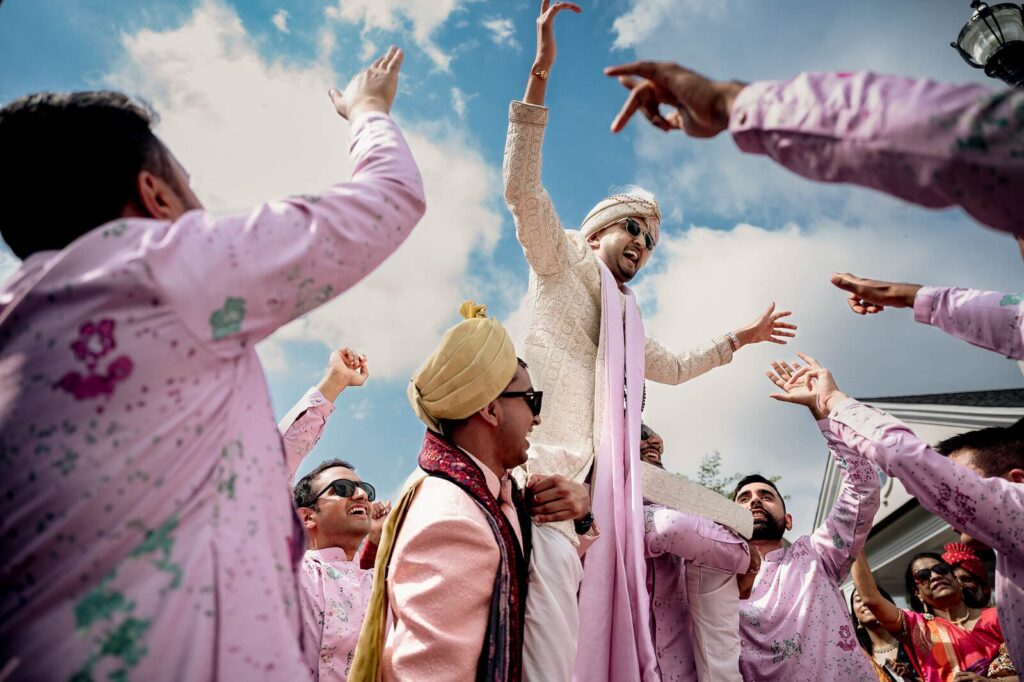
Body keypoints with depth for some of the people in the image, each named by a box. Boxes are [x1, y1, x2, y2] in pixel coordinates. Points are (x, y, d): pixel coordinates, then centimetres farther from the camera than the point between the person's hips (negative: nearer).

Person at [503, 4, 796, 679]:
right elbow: (521, 187, -2)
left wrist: (741, 338, 51)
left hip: (599, 478, 7)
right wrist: (540, 75, -9)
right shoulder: (562, 258, 13)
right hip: (548, 468, -7)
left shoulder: (628, 321, 34)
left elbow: (676, 367, 49)